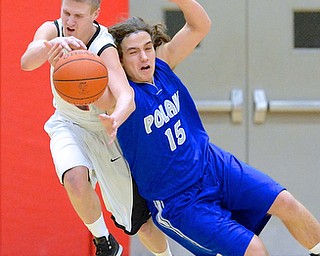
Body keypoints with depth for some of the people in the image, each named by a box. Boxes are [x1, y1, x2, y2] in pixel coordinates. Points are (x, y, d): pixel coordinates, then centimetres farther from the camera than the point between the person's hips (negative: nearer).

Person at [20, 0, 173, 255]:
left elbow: (127, 99, -44)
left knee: (144, 221, 3)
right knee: (75, 179, -32)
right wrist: (52, 45, -59)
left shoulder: (105, 48, -29)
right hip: (68, 125, 2)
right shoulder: (52, 30, -17)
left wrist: (115, 120, -67)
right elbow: (27, 62, -38)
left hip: (106, 130, -2)